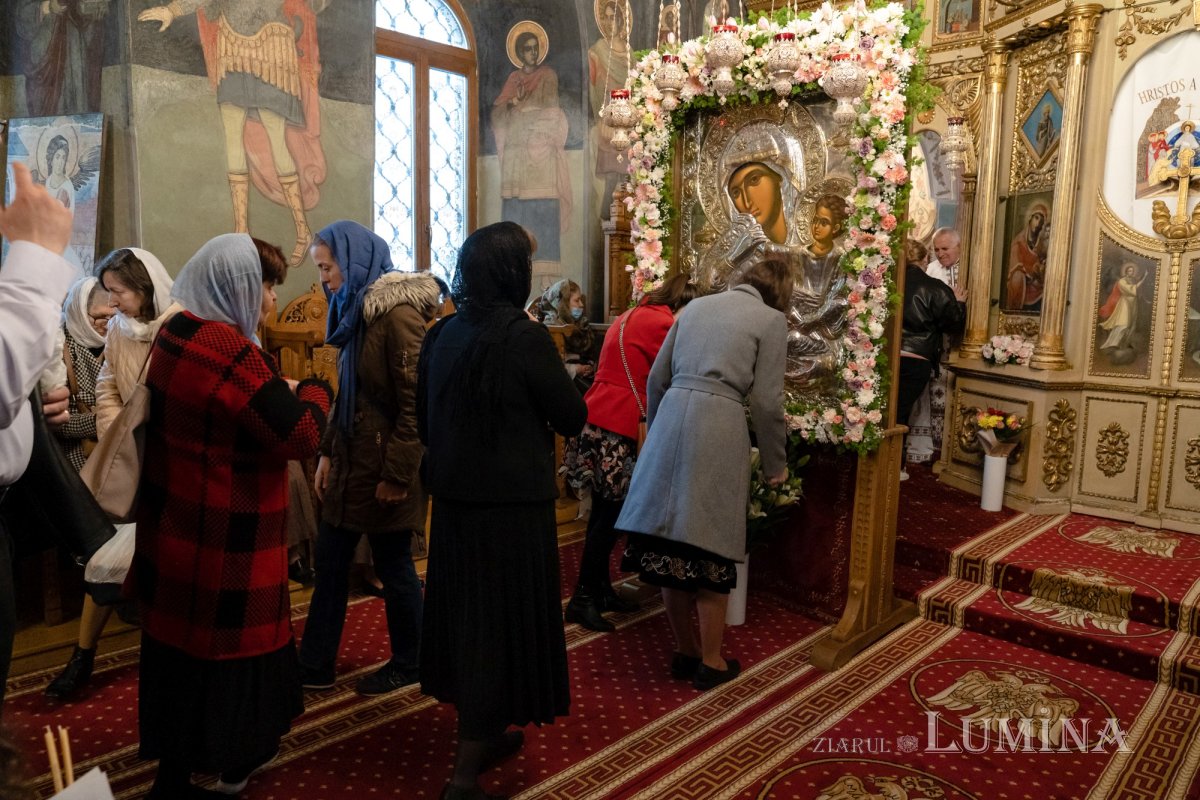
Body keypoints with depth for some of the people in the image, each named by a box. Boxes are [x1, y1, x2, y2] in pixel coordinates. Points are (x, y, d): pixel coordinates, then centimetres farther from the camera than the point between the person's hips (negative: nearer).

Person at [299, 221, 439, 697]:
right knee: (329, 561, 13)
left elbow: (415, 403, -20)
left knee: (393, 566, 7)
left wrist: (396, 474, -19)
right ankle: (314, 665, 26)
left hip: (385, 462, -9)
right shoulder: (357, 308, 10)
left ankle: (407, 665, 26)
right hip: (351, 457, 9)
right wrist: (329, 452, 12)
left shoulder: (398, 313, -18)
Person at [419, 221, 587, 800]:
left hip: (454, 496, 7)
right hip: (511, 501, -7)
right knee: (500, 618, 4)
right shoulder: (524, 335, -17)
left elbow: (424, 413, 12)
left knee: (466, 610, 19)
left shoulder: (443, 333, 3)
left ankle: (484, 733, 37)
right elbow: (573, 418, -10)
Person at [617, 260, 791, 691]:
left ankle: (685, 651, 27)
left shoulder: (698, 304, 19)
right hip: (719, 428, -5)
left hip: (671, 419, 5)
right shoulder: (772, 319, 5)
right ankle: (711, 661, 20)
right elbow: (766, 401, -1)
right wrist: (776, 464, 10)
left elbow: (657, 377, 18)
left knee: (671, 545, 12)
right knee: (710, 549, 6)